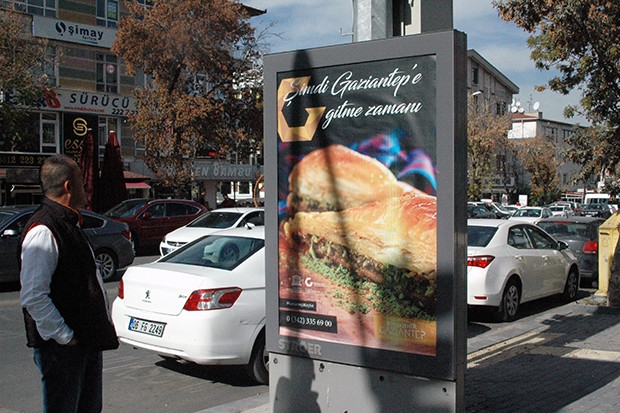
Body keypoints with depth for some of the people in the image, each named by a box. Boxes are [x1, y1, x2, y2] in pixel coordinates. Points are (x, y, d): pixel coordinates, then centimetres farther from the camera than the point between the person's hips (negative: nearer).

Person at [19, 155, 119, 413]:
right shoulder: (42, 232, -17)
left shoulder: (70, 225, 15)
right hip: (61, 349, -9)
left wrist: (102, 326, 14)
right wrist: (65, 337, -19)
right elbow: (33, 297, -24)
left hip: (89, 341, 9)